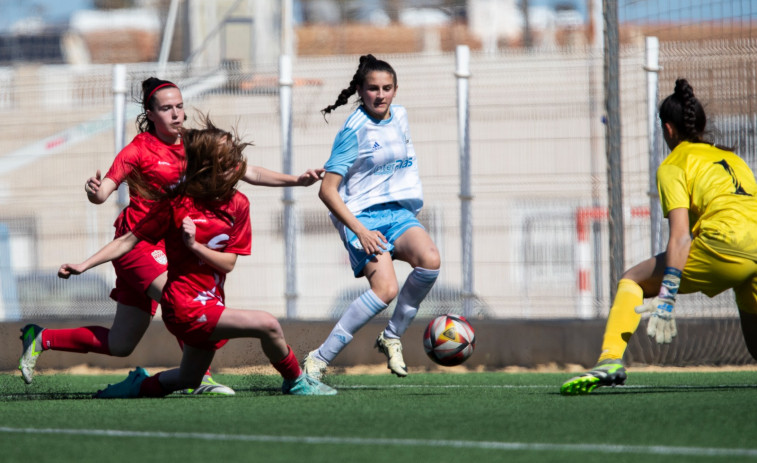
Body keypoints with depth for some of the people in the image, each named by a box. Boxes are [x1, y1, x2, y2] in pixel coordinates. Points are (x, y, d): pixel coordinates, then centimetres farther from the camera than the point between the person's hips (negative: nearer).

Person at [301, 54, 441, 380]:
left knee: (430, 261, -25)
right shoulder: (354, 130, -10)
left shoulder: (399, 116, 10)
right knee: (385, 290, -26)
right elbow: (327, 190, -14)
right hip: (363, 216, -6)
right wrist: (360, 230, -21)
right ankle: (319, 360, -16)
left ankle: (391, 338, -4)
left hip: (398, 211, 6)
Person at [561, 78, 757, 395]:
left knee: (633, 280, 8)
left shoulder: (674, 164, 10)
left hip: (725, 244, -6)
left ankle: (611, 360, -11)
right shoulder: (731, 158, 29)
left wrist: (666, 298, -8)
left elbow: (681, 237, -3)